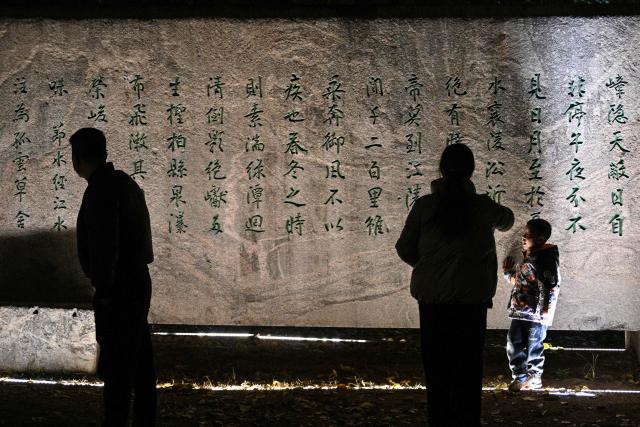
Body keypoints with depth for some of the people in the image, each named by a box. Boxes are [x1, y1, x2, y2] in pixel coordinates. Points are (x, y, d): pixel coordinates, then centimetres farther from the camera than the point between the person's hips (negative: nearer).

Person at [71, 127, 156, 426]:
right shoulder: (126, 183, 13)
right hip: (138, 281, 10)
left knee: (115, 367, -6)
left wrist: (104, 289, -17)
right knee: (140, 359, 15)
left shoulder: (101, 190, -17)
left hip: (117, 290, -10)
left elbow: (106, 245, -23)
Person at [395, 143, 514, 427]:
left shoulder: (424, 205, -4)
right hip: (471, 299, -1)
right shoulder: (482, 207, -4)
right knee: (467, 370, 6)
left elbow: (405, 249, 2)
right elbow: (506, 221, 19)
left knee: (436, 370, 9)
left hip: (432, 299, 1)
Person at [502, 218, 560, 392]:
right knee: (514, 344, 8)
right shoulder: (526, 258, 15)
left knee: (534, 346, 0)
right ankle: (519, 376, 17)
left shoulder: (547, 258, -10)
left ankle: (534, 377, 12)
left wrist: (547, 308, -19)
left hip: (537, 313, -8)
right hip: (520, 311, 8)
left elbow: (553, 285, -15)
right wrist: (508, 272, 9)